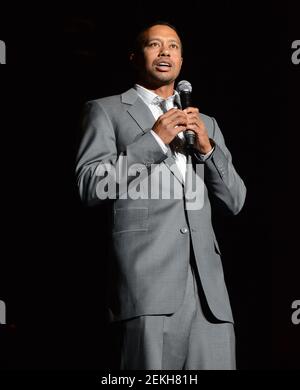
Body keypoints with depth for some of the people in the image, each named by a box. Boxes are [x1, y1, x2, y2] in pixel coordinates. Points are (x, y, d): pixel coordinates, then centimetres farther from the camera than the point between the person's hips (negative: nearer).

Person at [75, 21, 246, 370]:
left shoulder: (205, 124, 26)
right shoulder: (107, 110, 13)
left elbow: (234, 201, 19)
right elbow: (90, 186, 0)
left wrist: (207, 147, 3)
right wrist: (154, 140, -5)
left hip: (207, 282, 4)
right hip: (147, 275, -4)